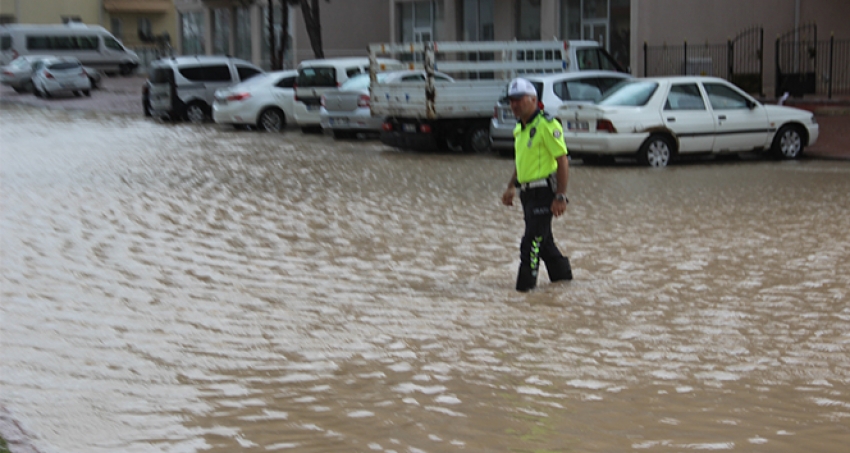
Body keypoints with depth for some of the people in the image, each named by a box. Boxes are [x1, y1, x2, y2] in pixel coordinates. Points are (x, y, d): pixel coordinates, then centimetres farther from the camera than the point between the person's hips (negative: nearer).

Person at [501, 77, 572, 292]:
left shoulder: (546, 125, -15)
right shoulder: (520, 128, 13)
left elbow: (563, 161, -18)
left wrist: (560, 197, -21)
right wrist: (512, 187, 19)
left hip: (544, 192, -9)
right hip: (528, 192, 9)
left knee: (532, 241, -10)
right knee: (542, 239, 19)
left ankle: (525, 285, -4)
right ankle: (562, 274, 36)